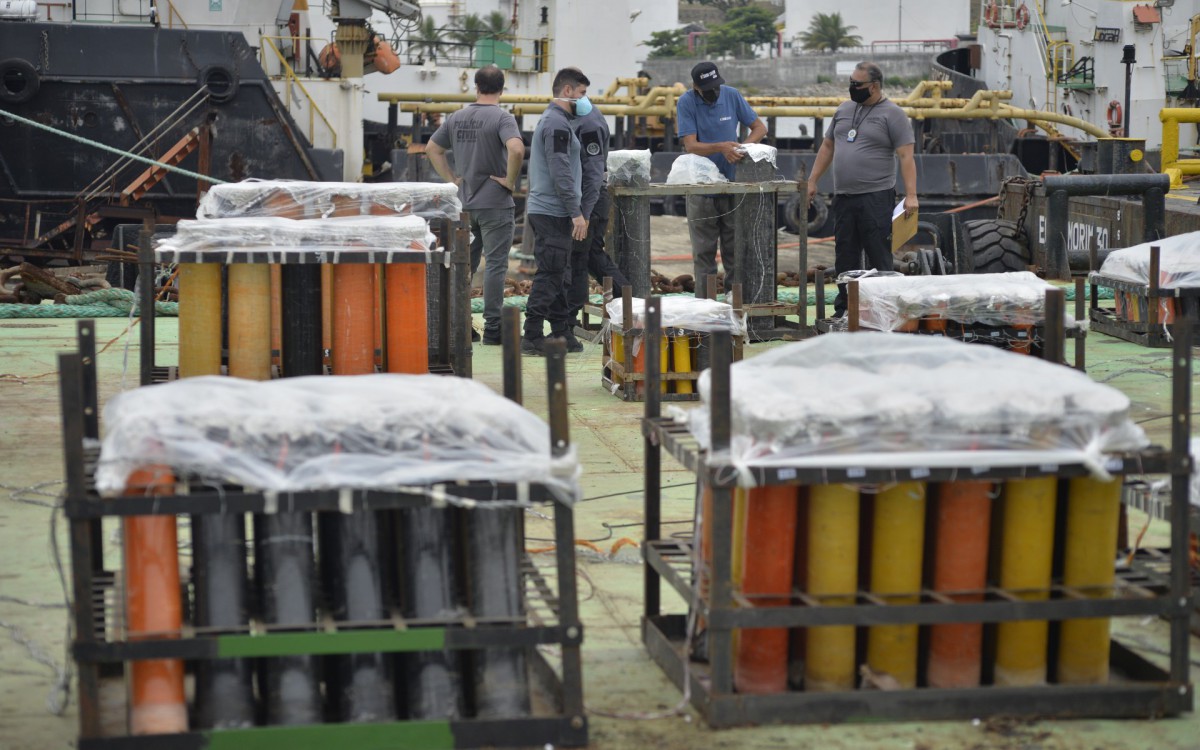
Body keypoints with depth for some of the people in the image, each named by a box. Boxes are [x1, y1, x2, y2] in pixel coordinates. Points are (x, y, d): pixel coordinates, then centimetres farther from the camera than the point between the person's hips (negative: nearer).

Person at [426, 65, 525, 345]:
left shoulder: (456, 118, 7)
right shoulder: (502, 118, -13)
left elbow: (432, 149, 15)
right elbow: (516, 149, -29)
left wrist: (452, 179, 13)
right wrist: (510, 180, -16)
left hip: (465, 203, 6)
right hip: (495, 204, -6)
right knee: (495, 264, -1)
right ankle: (492, 327, -1)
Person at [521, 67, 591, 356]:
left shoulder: (552, 120, 20)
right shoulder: (557, 124, -14)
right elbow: (561, 174, -21)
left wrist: (575, 211, 23)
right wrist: (576, 213, -19)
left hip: (546, 210, 11)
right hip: (553, 213, -11)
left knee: (556, 275, 12)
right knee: (549, 275, -9)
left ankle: (560, 333, 17)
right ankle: (532, 337, -9)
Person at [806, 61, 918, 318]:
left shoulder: (892, 114, -4)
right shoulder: (844, 110, 15)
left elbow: (906, 156, -10)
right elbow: (827, 146, 22)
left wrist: (911, 195, -18)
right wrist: (812, 181, 17)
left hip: (876, 197, -6)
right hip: (843, 197, 6)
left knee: (879, 258, -6)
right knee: (845, 258, 10)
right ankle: (843, 311, 17)